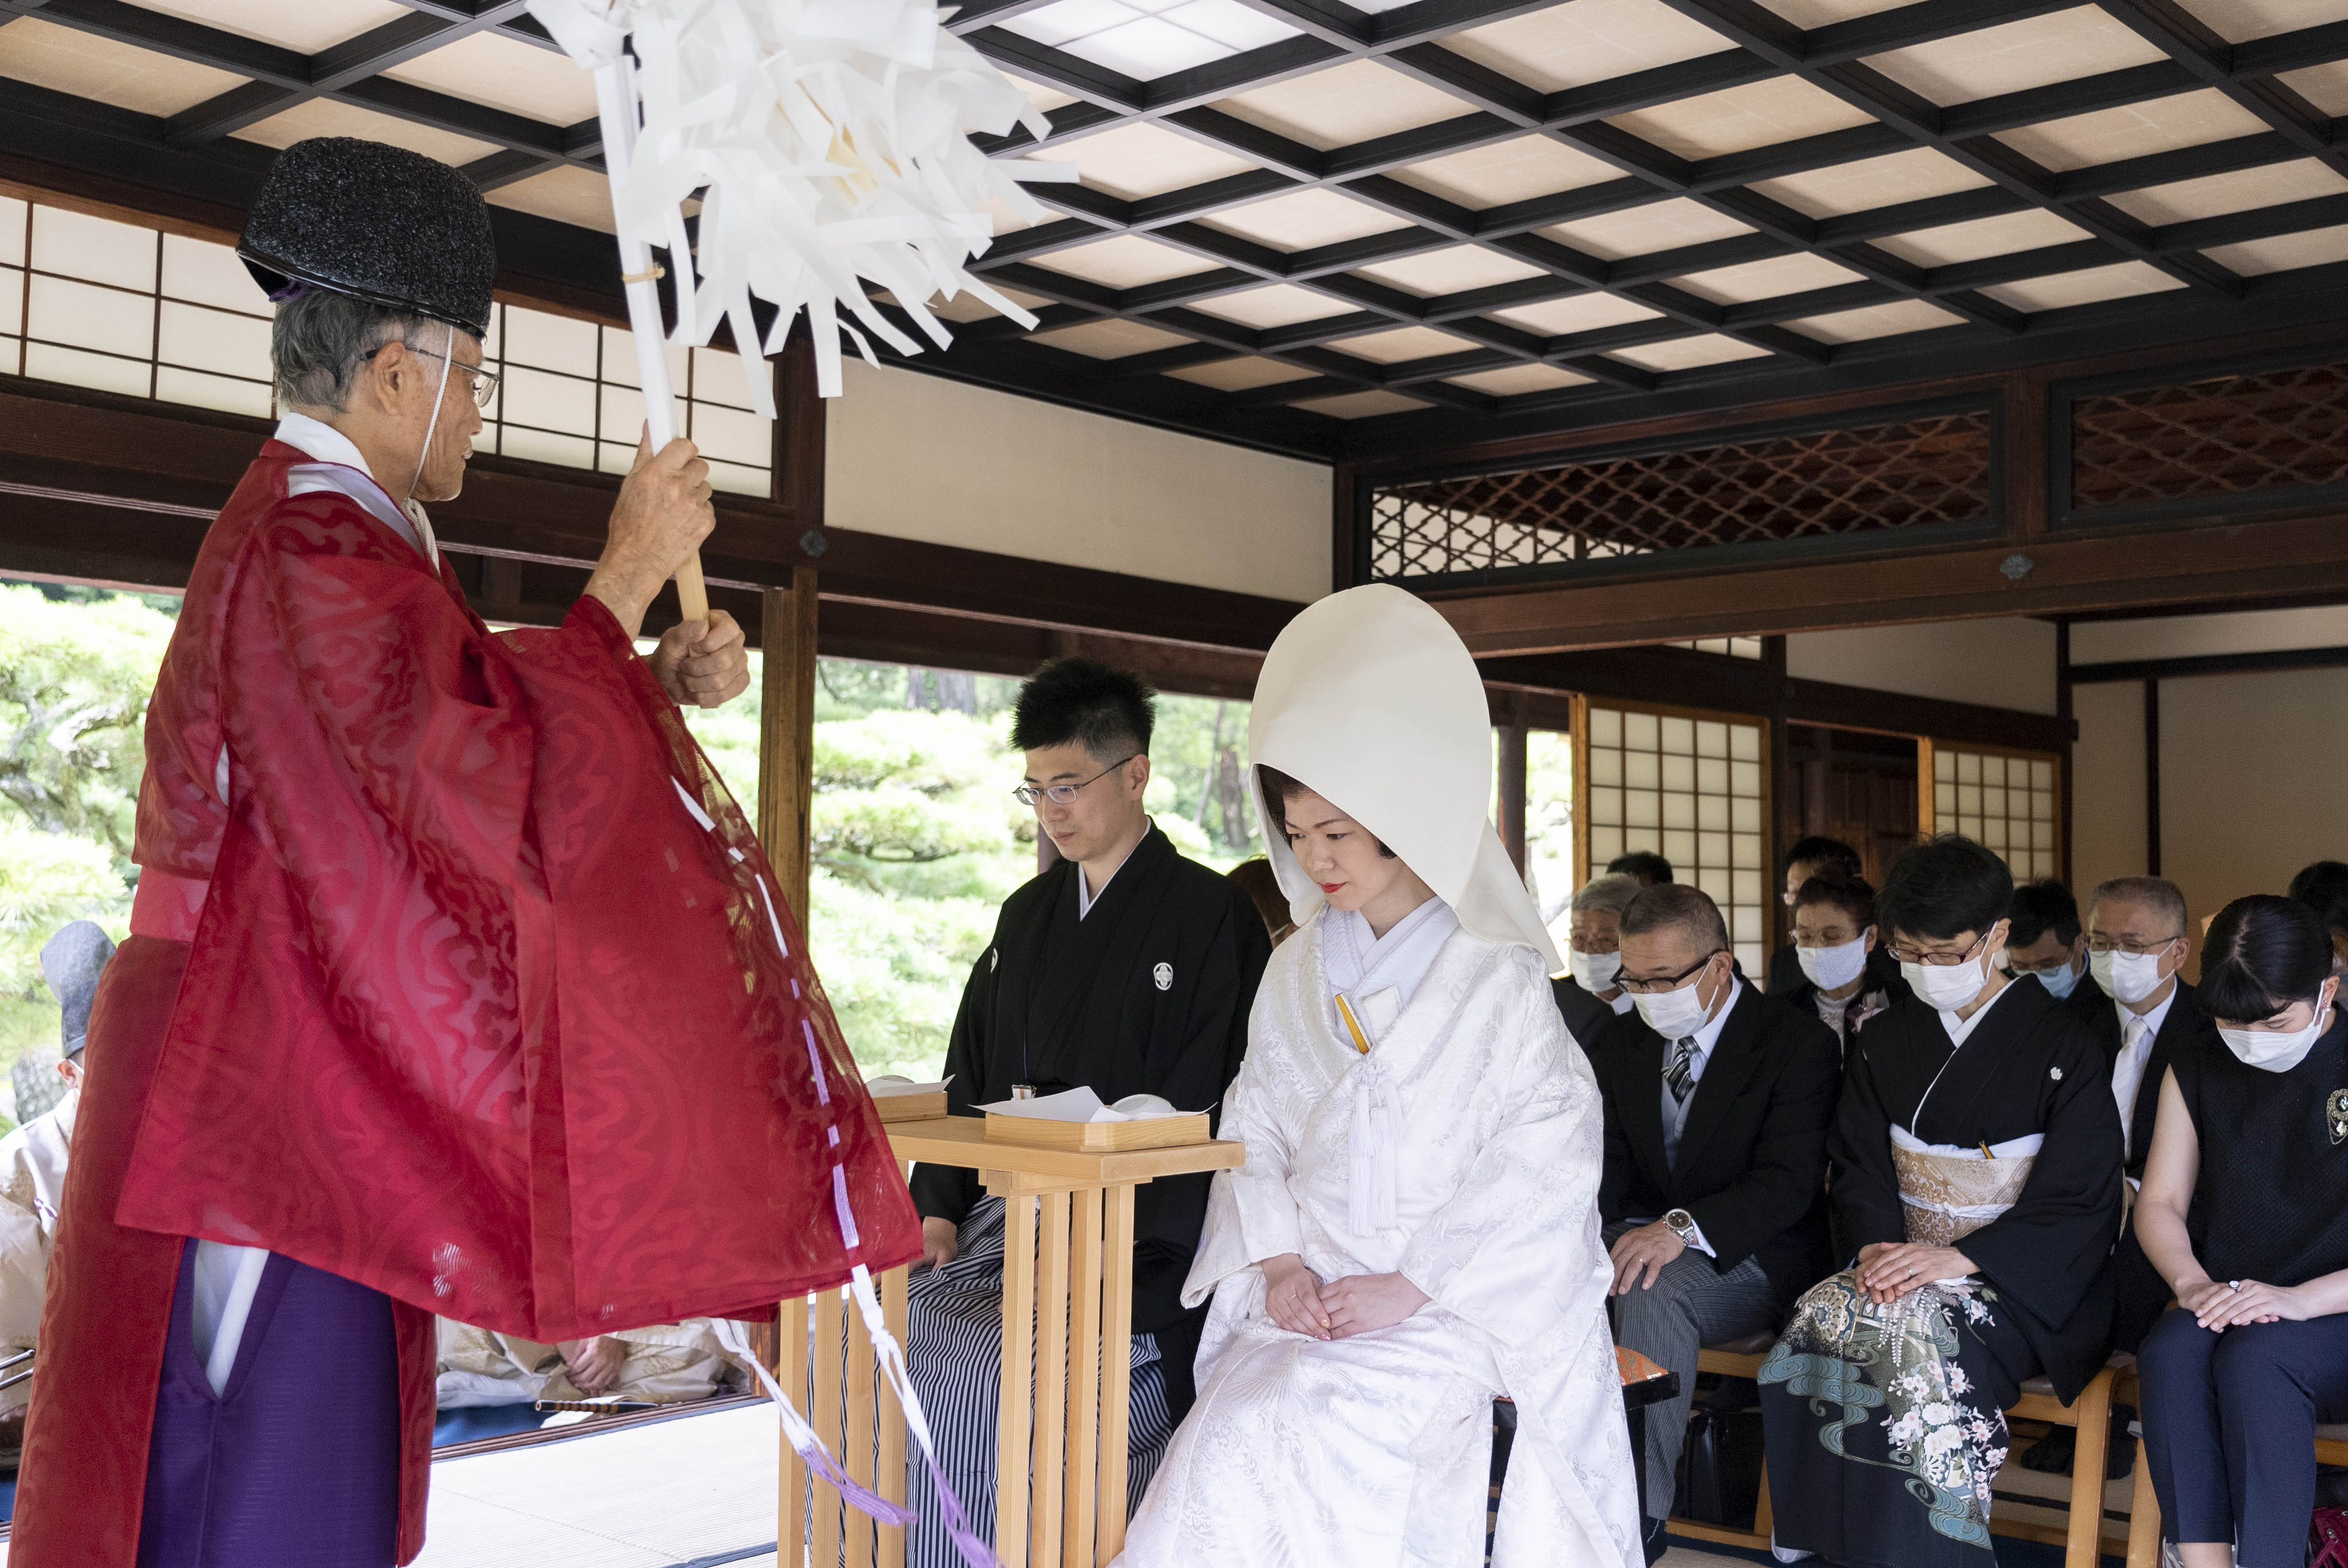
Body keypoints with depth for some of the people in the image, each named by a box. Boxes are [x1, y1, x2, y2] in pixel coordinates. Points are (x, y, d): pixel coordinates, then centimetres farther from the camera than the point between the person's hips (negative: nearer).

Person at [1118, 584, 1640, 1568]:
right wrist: (1280, 1263, -4)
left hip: (1444, 1314, -4)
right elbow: (1256, 1128, 13)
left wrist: (1410, 1287, -12)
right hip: (1307, 1305, 4)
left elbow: (1547, 1162, -8)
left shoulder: (1495, 978, -3)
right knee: (1226, 1442, -24)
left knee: (1285, 1440, -28)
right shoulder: (1298, 972, 14)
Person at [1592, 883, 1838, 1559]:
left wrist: (1685, 1227, -36)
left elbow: (1789, 1182, -20)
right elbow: (1607, 1163, 6)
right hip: (1641, 1238, 5)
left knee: (1654, 1292, -36)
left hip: (1755, 1257, -5)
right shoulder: (1623, 1042, 8)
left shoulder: (1798, 1042, -10)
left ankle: (1639, 1520, -28)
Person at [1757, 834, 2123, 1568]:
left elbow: (2081, 1203, -6)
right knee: (1819, 1322, -28)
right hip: (1900, 1262, 4)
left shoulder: (2060, 1045, -2)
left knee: (1919, 1339, -34)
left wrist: (1960, 1258, -18)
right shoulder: (1882, 1041, 13)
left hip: (2016, 1280, -4)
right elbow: (1857, 1168, 11)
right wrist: (1876, 1244, -12)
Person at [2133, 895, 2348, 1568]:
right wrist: (2191, 1281, -10)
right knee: (2171, 1351, -30)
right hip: (2225, 1307, 4)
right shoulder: (2196, 1073, 11)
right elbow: (2160, 1203, 11)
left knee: (2254, 1359, -35)